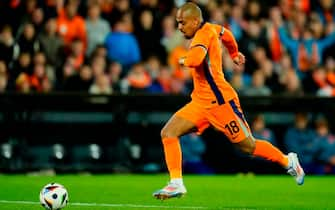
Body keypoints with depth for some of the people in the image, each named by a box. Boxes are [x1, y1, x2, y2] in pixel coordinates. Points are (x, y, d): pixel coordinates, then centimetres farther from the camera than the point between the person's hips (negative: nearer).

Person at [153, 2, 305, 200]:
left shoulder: (204, 34, -19)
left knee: (249, 146, 4)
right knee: (168, 133, -7)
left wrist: (183, 60, -16)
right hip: (200, 102, 9)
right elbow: (224, 32, 32)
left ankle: (288, 161, 27)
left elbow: (196, 58, -39)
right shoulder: (210, 29, 8)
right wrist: (234, 54, 50)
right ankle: (176, 184, -7)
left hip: (220, 102, -9)